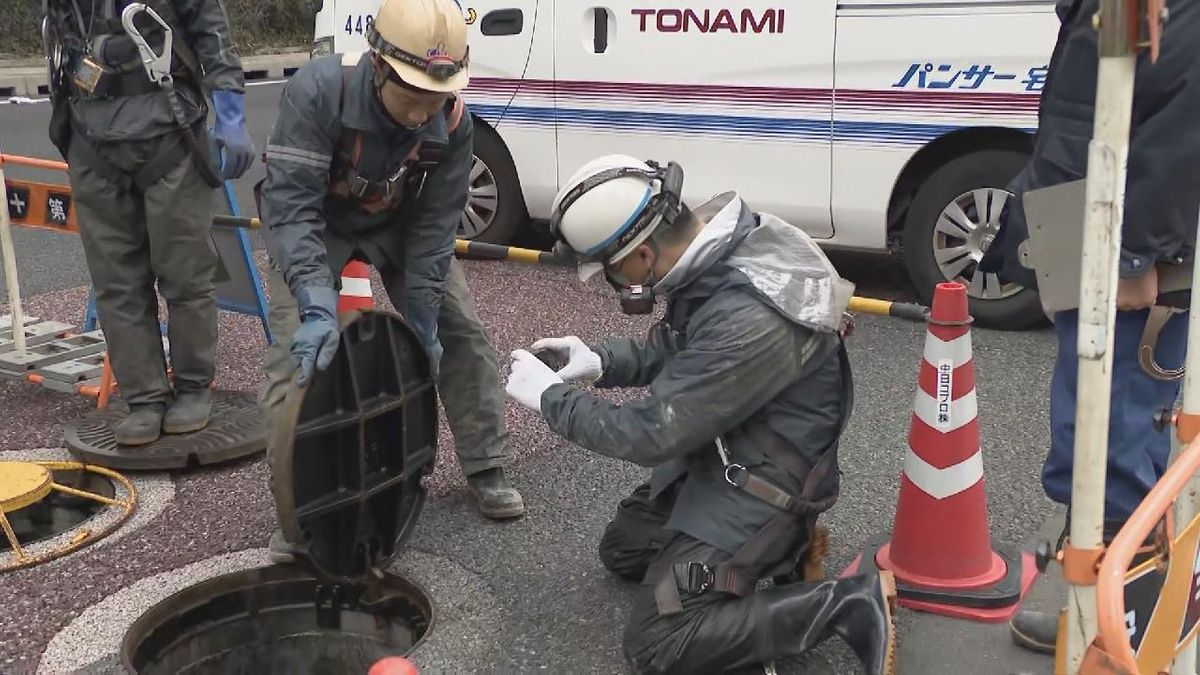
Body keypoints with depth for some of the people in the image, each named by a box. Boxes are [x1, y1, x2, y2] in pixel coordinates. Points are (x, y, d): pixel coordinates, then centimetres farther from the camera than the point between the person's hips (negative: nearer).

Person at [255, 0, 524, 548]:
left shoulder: (453, 121, -26)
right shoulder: (317, 91, -37)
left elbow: (434, 225, -18)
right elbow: (290, 204, -39)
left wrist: (422, 323, -20)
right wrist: (317, 307, -49)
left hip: (401, 224, 3)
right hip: (314, 226, -3)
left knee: (460, 331, -1)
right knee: (298, 349, -16)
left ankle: (485, 468, 15)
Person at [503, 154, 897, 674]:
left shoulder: (748, 320, -36)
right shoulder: (717, 246, -8)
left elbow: (652, 435, -27)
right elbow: (674, 346, 12)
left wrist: (550, 396, -14)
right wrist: (600, 361, -4)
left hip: (761, 482, -9)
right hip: (718, 452, 9)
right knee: (621, 550, 20)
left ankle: (849, 605, -7)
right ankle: (774, 544, 19)